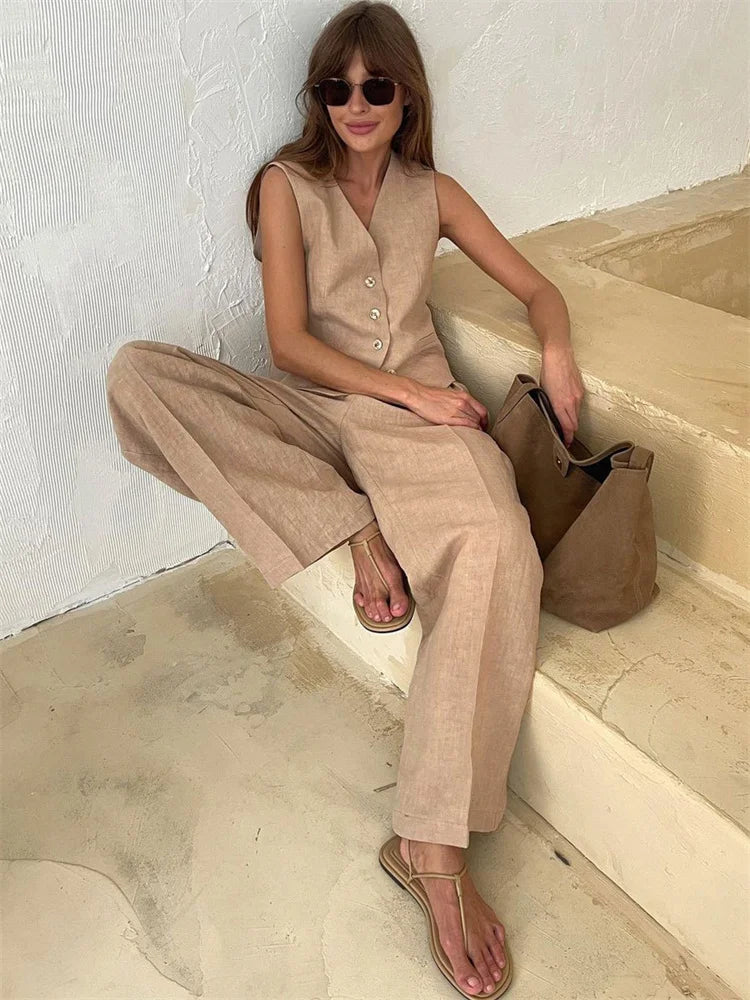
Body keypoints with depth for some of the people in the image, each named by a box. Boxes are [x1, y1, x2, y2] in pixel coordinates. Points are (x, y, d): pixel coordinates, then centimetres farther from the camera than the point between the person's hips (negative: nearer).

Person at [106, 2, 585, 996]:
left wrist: (557, 353, -6)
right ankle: (357, 531, -24)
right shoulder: (288, 185, 7)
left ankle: (432, 842, -31)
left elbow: (536, 287, 17)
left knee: (496, 549, -34)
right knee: (136, 372, -23)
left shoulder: (433, 192, 15)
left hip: (421, 411, 0)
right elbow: (289, 340, -4)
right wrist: (407, 389, -12)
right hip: (313, 410, 0)